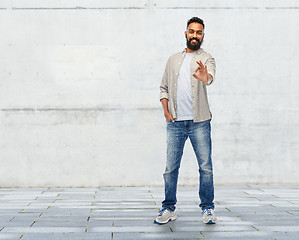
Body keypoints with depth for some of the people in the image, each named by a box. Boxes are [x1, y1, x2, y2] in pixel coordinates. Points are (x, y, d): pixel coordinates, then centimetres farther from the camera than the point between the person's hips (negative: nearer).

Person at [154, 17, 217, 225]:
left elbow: (210, 76, -19)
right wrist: (166, 110, 3)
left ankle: (208, 208, 10)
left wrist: (206, 77, -43)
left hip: (199, 122, -3)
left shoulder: (206, 58, 5)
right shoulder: (174, 60, 17)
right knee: (171, 167, 3)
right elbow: (164, 87, 19)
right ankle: (169, 209, 13)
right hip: (176, 122, 3)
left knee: (206, 166, -2)